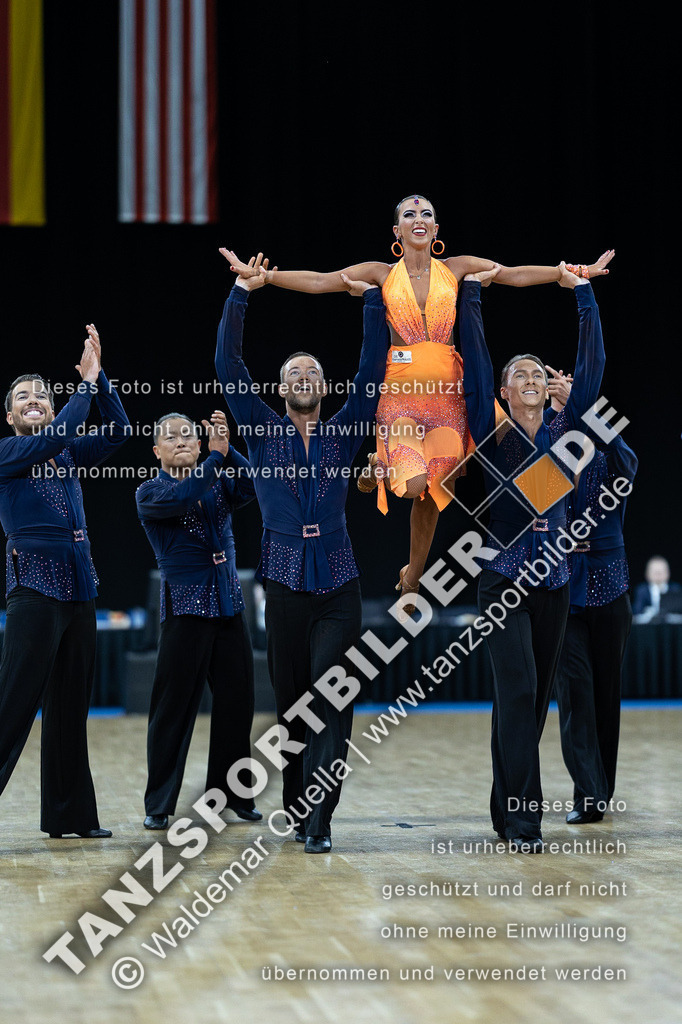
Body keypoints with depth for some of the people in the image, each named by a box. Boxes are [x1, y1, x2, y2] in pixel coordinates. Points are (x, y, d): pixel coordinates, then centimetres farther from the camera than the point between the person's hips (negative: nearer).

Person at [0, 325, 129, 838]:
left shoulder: (69, 454, 16)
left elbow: (117, 429, 8)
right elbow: (47, 443, -18)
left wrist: (99, 376, -2)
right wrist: (87, 385, -12)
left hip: (79, 592, 7)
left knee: (71, 708, 10)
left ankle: (70, 815, 17)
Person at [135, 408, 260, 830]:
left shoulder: (218, 481, 10)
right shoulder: (151, 492, -1)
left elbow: (250, 487, -11)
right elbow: (182, 498, -22)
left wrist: (228, 448, -26)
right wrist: (216, 456, -26)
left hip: (229, 605, 4)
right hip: (186, 607, -4)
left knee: (237, 701, 6)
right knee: (175, 705, -3)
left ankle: (233, 793, 18)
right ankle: (159, 805, 4)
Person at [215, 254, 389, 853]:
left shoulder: (343, 433, 10)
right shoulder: (263, 431, 10)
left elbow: (373, 370, 5)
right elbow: (229, 366, 4)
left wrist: (372, 299, 2)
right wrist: (241, 295, 0)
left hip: (338, 585, -1)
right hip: (285, 584, 1)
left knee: (329, 698, -11)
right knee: (292, 703, 5)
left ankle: (318, 820, -14)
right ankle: (298, 810, 17)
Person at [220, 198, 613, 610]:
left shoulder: (457, 268, 9)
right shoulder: (382, 274, 5)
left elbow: (517, 275, 7)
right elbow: (318, 281, 0)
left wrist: (581, 271, 1)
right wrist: (258, 274, -8)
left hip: (446, 389, 2)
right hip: (400, 388, -2)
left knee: (434, 490, 2)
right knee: (414, 482, -20)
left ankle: (413, 577, 23)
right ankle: (381, 465, 18)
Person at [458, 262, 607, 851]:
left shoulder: (563, 435, 9)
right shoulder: (493, 436, 1)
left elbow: (591, 367, 7)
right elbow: (474, 363, -4)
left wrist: (584, 294, 6)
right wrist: (471, 293, -4)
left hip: (553, 582, 4)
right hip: (503, 581, -4)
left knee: (536, 698, 9)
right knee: (518, 690, -15)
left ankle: (508, 808, 21)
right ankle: (522, 820, -16)